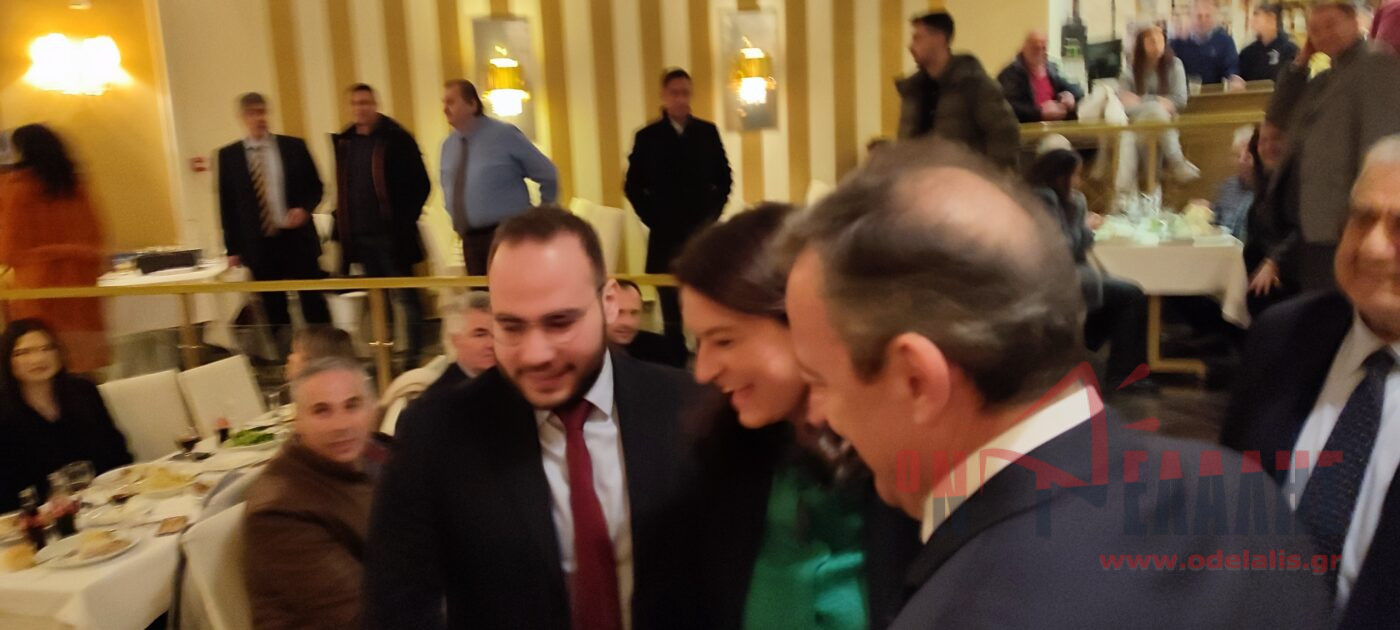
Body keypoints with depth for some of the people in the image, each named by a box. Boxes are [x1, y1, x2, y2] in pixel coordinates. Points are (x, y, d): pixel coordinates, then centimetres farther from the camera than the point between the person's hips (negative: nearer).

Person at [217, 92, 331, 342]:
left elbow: (315, 187, 8)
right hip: (258, 244, 0)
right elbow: (226, 204, 5)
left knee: (314, 305, 3)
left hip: (297, 238, 0)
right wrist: (233, 248, 3)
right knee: (274, 312, 7)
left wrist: (305, 209, -12)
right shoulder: (228, 155, 3)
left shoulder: (294, 146, 3)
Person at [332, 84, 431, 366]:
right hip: (360, 236, 5)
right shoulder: (344, 142, 11)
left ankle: (414, 358, 9)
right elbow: (343, 190, 16)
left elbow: (421, 184, -7)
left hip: (392, 234, -5)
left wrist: (405, 221, -11)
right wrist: (342, 226, 7)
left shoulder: (396, 138, -6)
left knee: (406, 297, 2)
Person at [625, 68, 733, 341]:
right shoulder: (647, 137, 3)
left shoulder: (708, 132, 6)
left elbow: (724, 178, 11)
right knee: (670, 305, 4)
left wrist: (713, 214, 0)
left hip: (703, 231, 1)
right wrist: (652, 219, -5)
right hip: (666, 233, -1)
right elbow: (633, 186, 4)